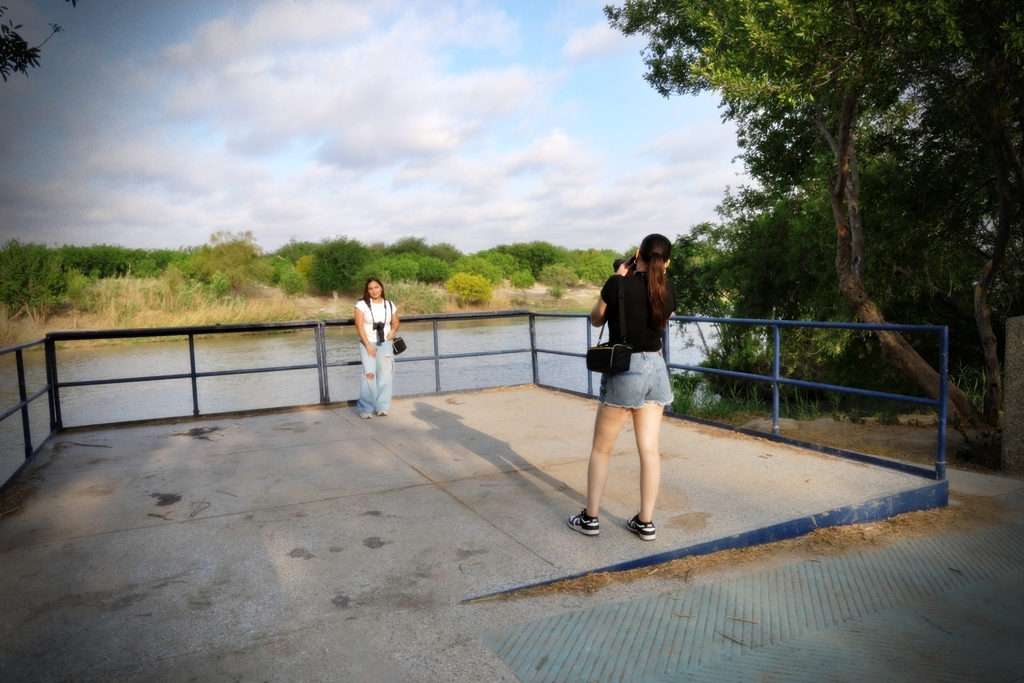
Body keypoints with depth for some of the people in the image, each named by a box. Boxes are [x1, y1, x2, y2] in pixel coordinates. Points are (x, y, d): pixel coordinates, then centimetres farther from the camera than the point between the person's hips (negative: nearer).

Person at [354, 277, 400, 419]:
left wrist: (393, 330, -7)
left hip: (385, 344, 3)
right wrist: (368, 345, -15)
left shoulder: (390, 305, 4)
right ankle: (366, 408, -5)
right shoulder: (362, 304, -6)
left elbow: (396, 322, 16)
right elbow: (359, 326, -9)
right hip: (367, 344, -3)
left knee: (385, 375, -1)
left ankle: (381, 407, 8)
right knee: (369, 374, -14)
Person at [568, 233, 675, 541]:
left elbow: (596, 319, 5)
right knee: (650, 449, 8)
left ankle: (590, 518, 16)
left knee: (601, 448, 9)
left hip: (625, 370, -5)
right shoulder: (668, 291, 2)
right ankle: (646, 522, 15)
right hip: (656, 369, 5)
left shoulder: (618, 284, -11)